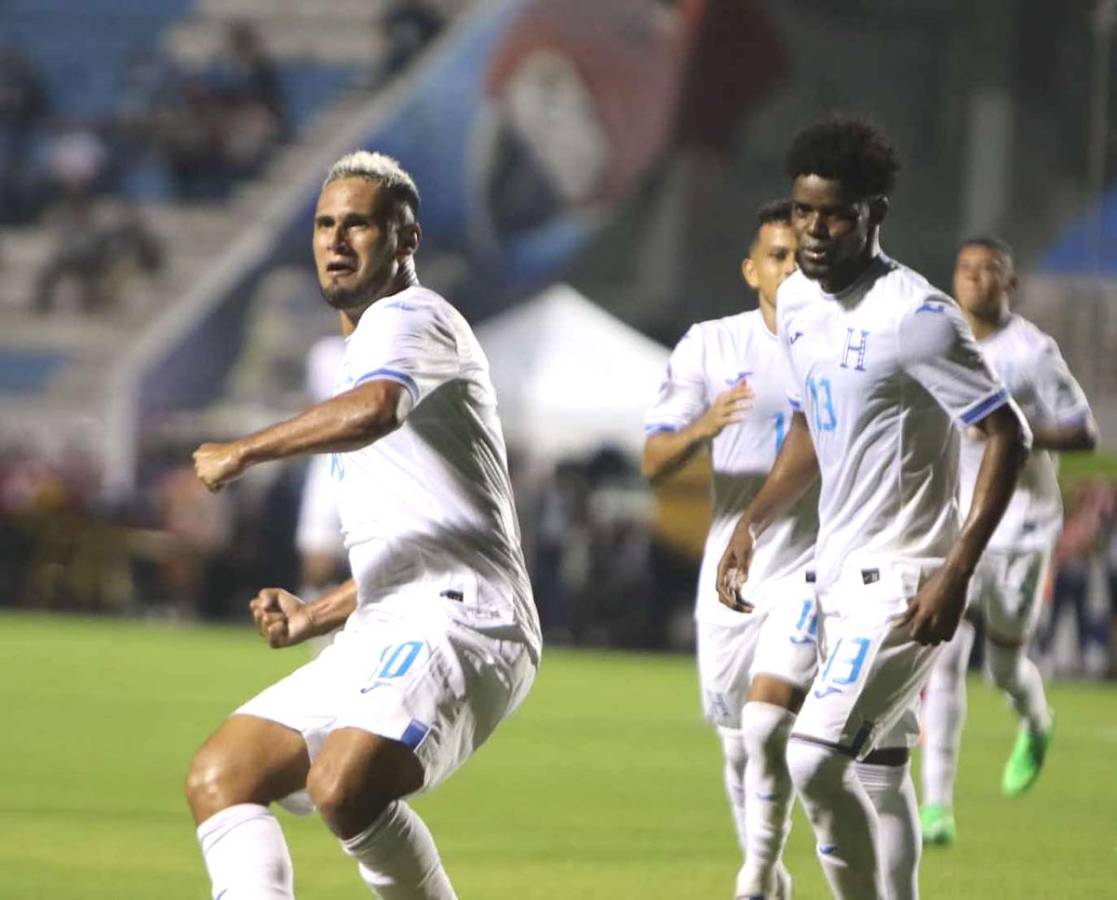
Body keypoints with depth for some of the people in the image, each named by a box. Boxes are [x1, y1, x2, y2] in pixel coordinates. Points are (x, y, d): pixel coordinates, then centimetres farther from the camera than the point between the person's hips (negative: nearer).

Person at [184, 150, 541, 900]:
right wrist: (314, 618, 25)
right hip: (380, 639, 10)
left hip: (459, 621, -10)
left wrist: (242, 453, -19)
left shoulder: (409, 317, -2)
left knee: (343, 787, -32)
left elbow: (373, 410, -28)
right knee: (219, 777, -1)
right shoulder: (373, 343, 28)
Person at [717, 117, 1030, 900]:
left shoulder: (915, 317, -18)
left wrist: (957, 571, -23)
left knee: (815, 761, -18)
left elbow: (1009, 437, -17)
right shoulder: (798, 302, 7)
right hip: (840, 571, 9)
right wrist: (752, 525, 11)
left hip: (904, 579, -9)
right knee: (878, 773, 14)